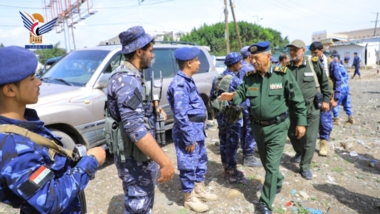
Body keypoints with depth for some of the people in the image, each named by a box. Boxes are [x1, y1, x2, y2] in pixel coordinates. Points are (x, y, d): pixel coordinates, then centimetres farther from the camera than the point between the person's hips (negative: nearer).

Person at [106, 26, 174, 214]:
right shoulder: (127, 80, -24)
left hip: (140, 155, 10)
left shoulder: (131, 76, 10)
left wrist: (153, 110, 11)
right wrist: (164, 162, -33)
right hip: (135, 158, -10)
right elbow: (135, 129, -33)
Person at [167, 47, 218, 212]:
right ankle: (190, 199, 24)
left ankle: (200, 191, 39)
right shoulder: (180, 84, -21)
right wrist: (189, 139, -20)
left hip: (197, 129, 10)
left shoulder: (188, 81, 11)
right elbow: (181, 115, -24)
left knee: (201, 162, 22)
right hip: (188, 132, -10)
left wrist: (198, 131, 20)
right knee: (188, 166, 6)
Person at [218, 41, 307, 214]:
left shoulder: (283, 74, -13)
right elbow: (241, 94, 0)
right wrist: (231, 96, -23)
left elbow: (297, 100, -7)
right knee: (266, 162, 21)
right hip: (257, 126, 5)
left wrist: (301, 122, -6)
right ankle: (277, 182, 51)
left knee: (271, 165, -2)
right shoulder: (250, 77, -2)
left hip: (277, 127, -4)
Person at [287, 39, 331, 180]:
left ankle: (305, 167, 18)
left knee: (310, 139, 2)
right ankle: (299, 152, 46)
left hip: (312, 108, -2)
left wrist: (326, 99, -1)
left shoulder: (314, 64, -8)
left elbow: (324, 82, 2)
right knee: (292, 134, 16)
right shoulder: (287, 67, -2)